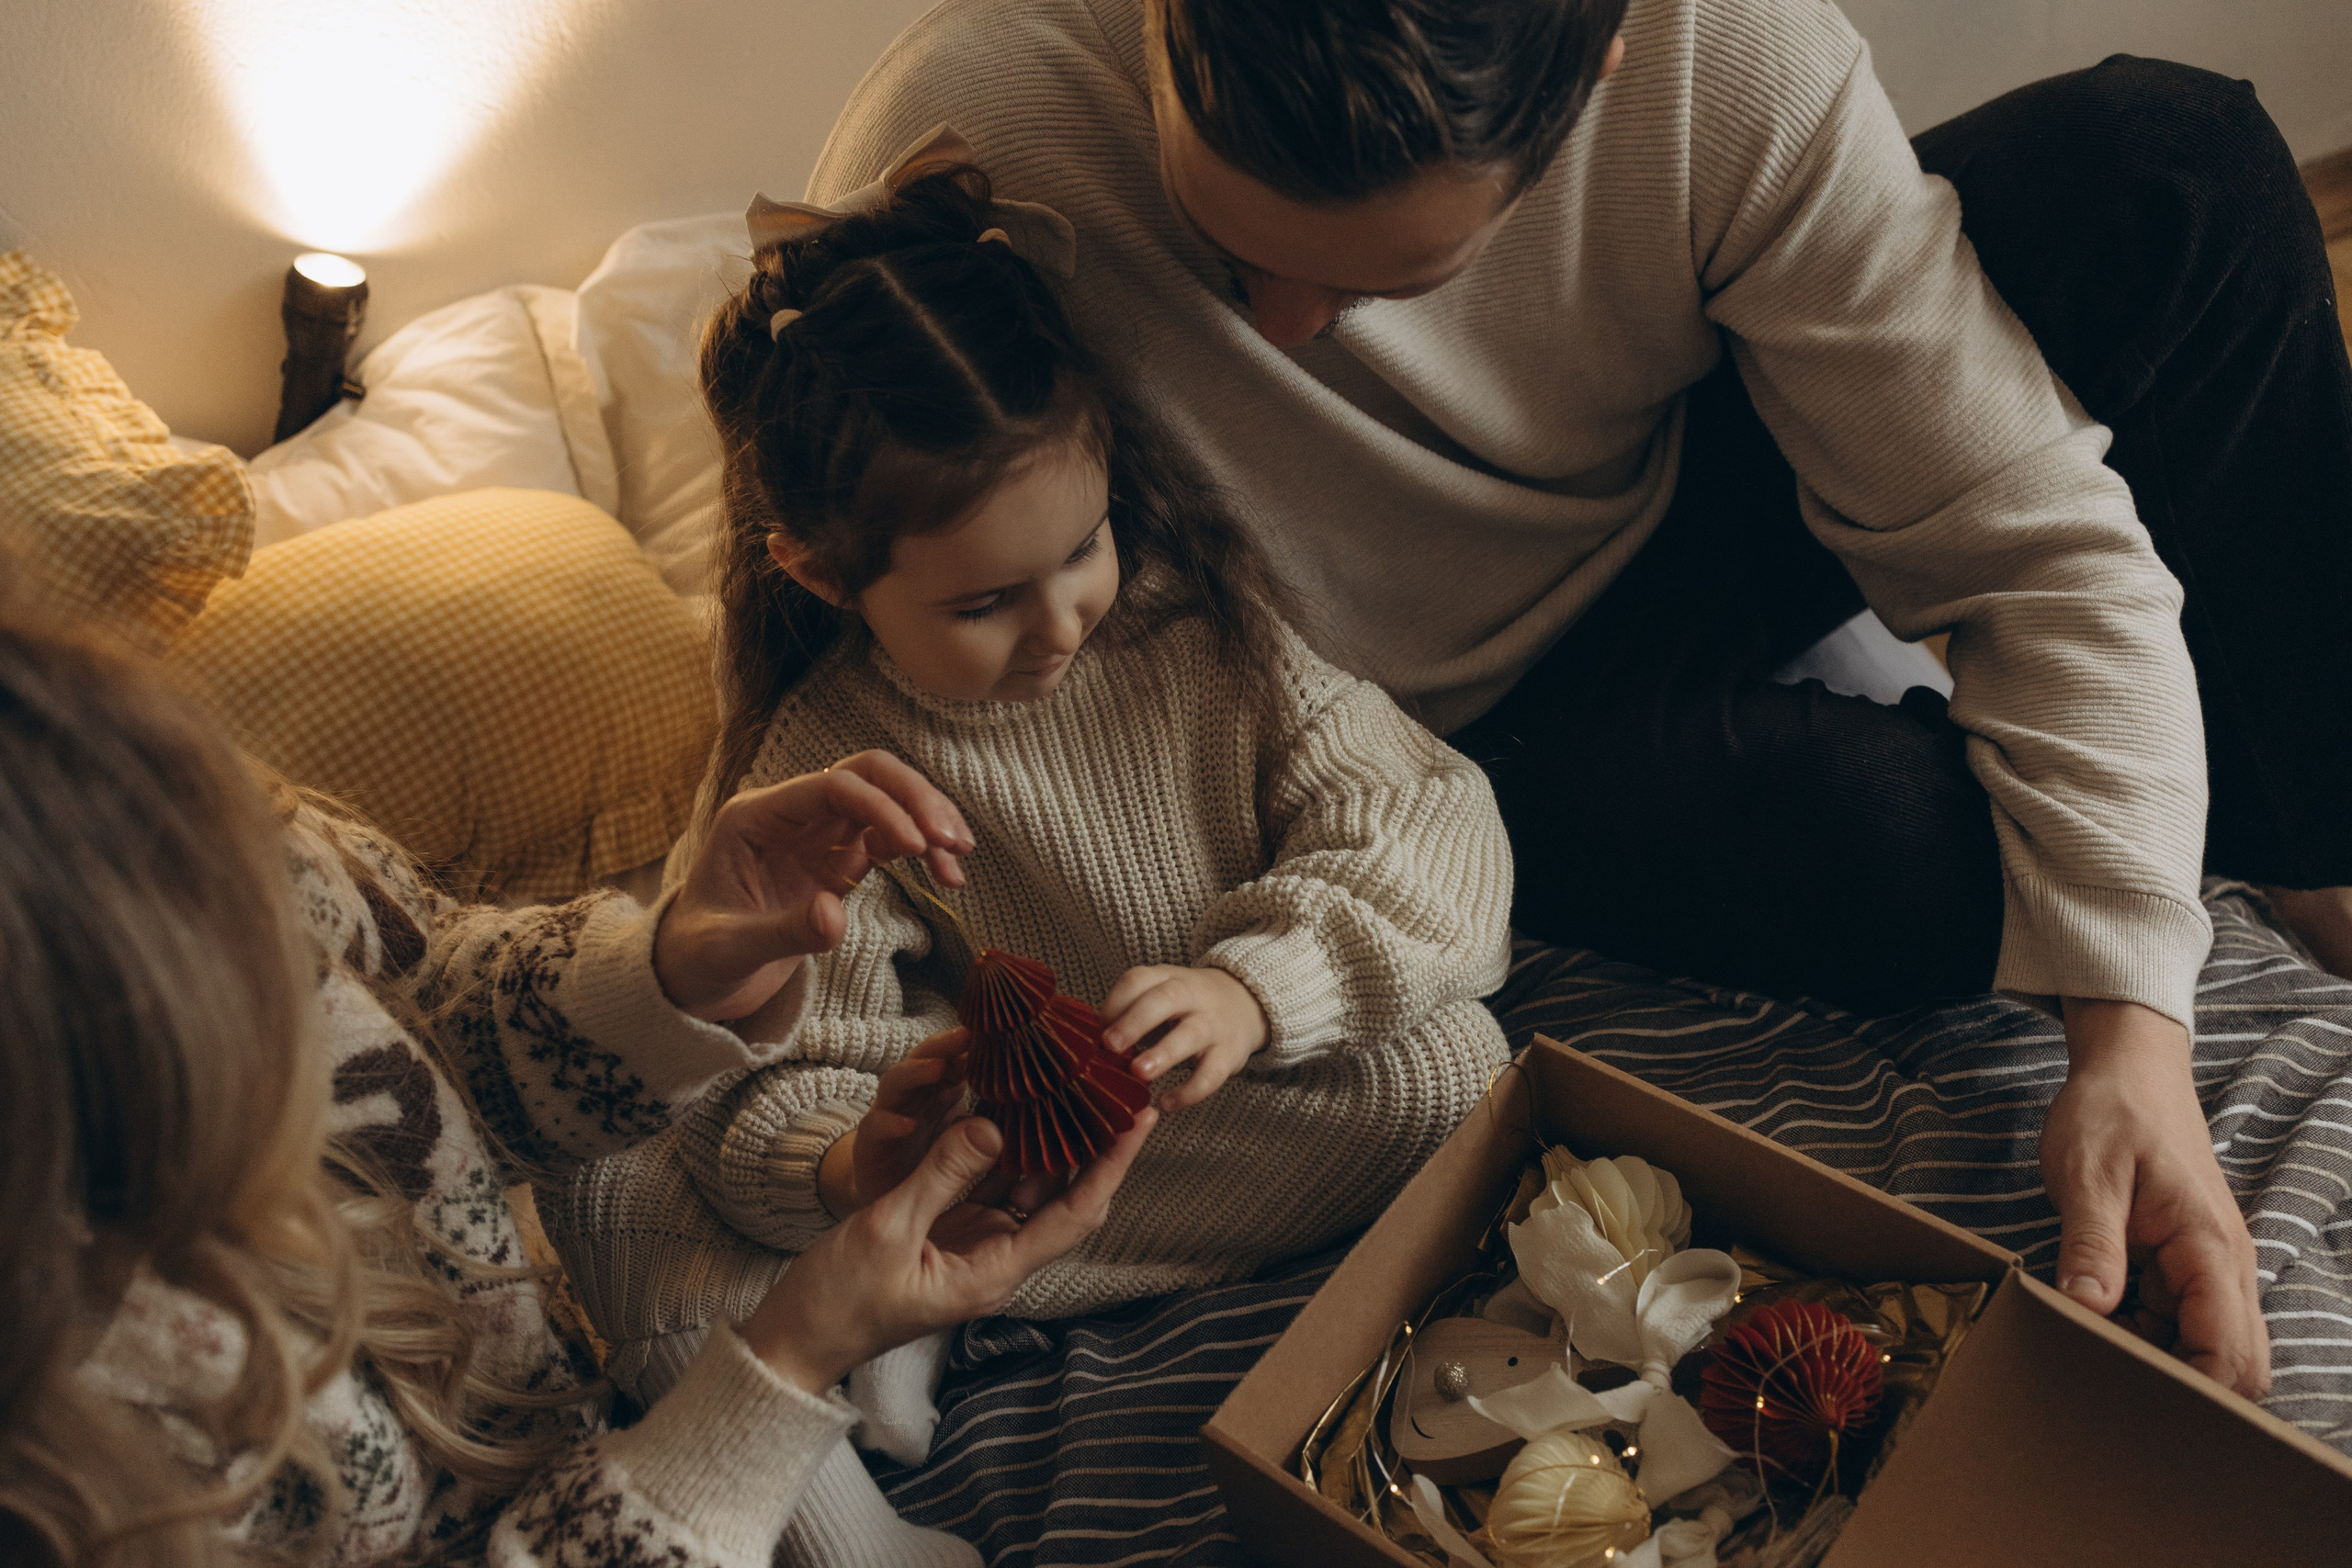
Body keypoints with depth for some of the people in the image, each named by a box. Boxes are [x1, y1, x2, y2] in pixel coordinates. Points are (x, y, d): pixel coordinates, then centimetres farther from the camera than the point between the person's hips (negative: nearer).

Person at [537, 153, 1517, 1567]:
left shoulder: (1197, 607, -14)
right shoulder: (812, 784, -18)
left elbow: (1434, 831, -16)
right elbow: (773, 1094, -19)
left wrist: (1253, 985, -34)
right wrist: (855, 1171, -43)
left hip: (1266, 1089, 4)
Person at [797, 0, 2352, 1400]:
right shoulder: (962, 149, -34)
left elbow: (2022, 531, -23)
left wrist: (2135, 1023, -29)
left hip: (1683, 505, 3)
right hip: (1470, 745, -2)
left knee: (2170, 169, -16)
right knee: (1925, 843, -27)